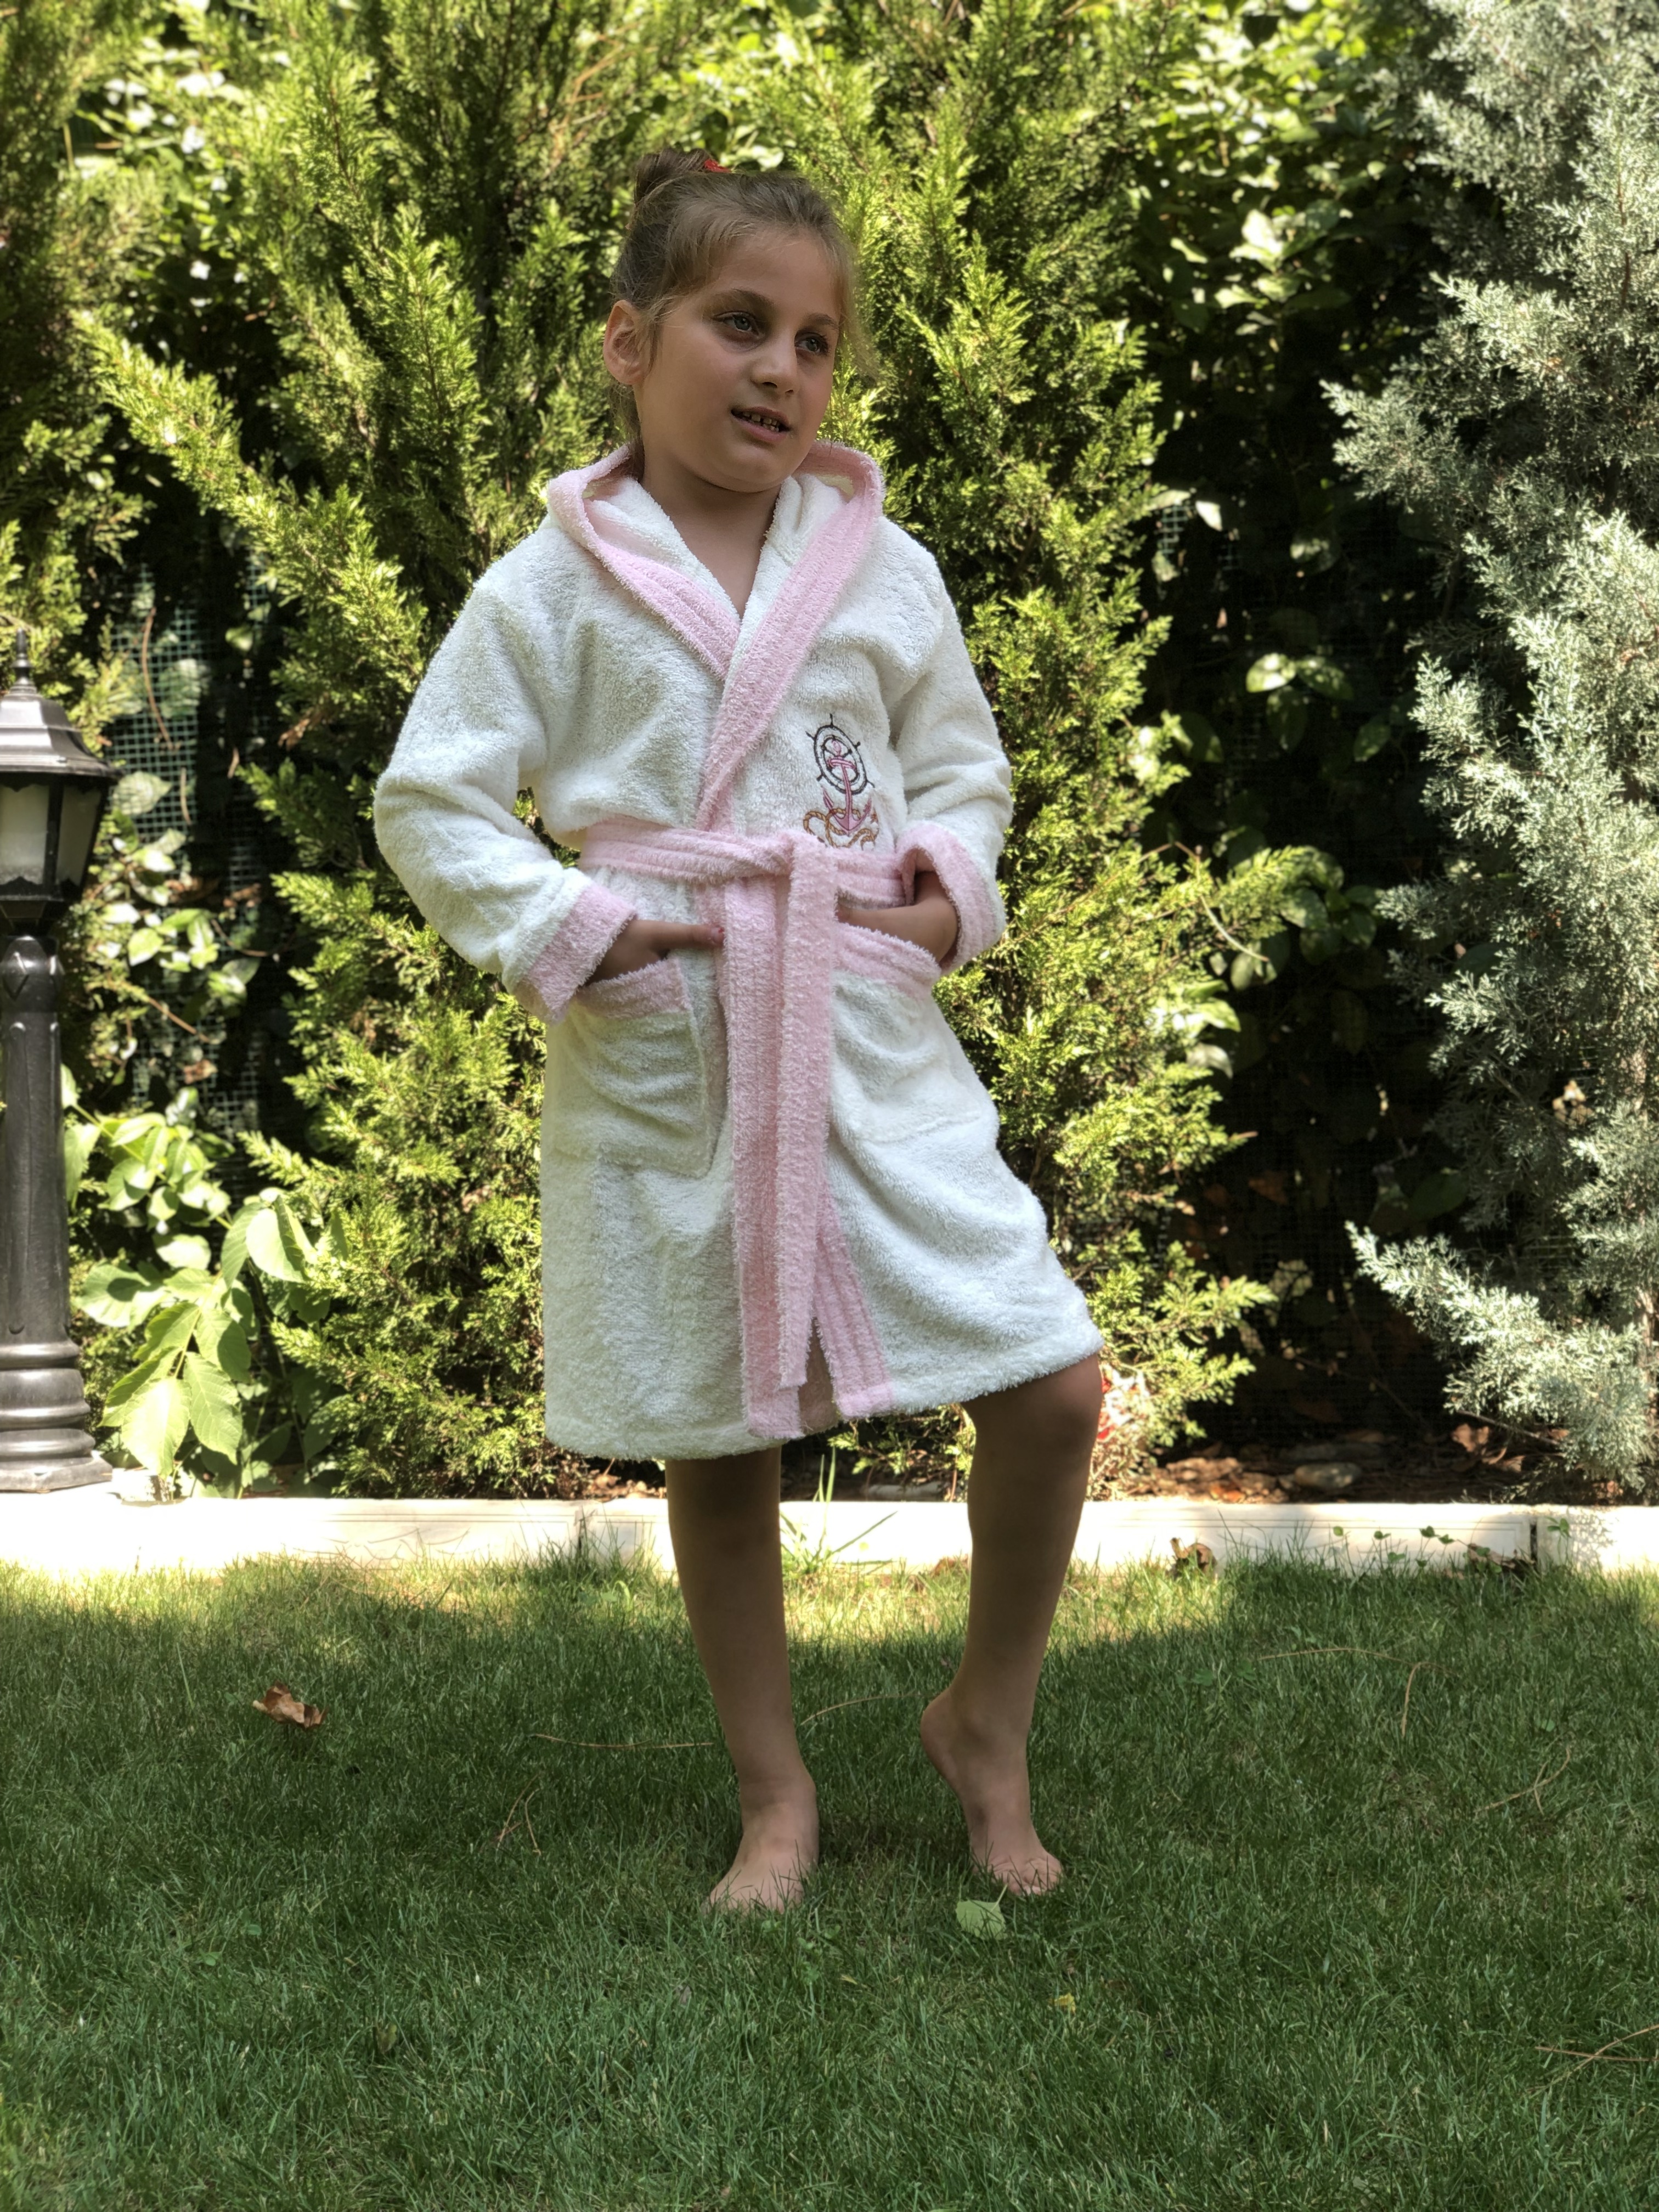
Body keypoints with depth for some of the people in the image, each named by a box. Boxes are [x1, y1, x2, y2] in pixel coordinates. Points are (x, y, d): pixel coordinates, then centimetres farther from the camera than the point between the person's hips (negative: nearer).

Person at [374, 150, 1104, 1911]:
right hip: (660, 1068, -2)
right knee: (716, 1445, 8)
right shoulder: (553, 586, -2)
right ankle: (775, 1798, 25)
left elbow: (964, 764, 16)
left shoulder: (880, 568, 6)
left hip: (870, 1039, 2)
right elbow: (429, 798, 0)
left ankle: (986, 1729, 18)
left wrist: (950, 891, -3)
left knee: (1053, 1386, -5)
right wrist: (568, 928, -12)